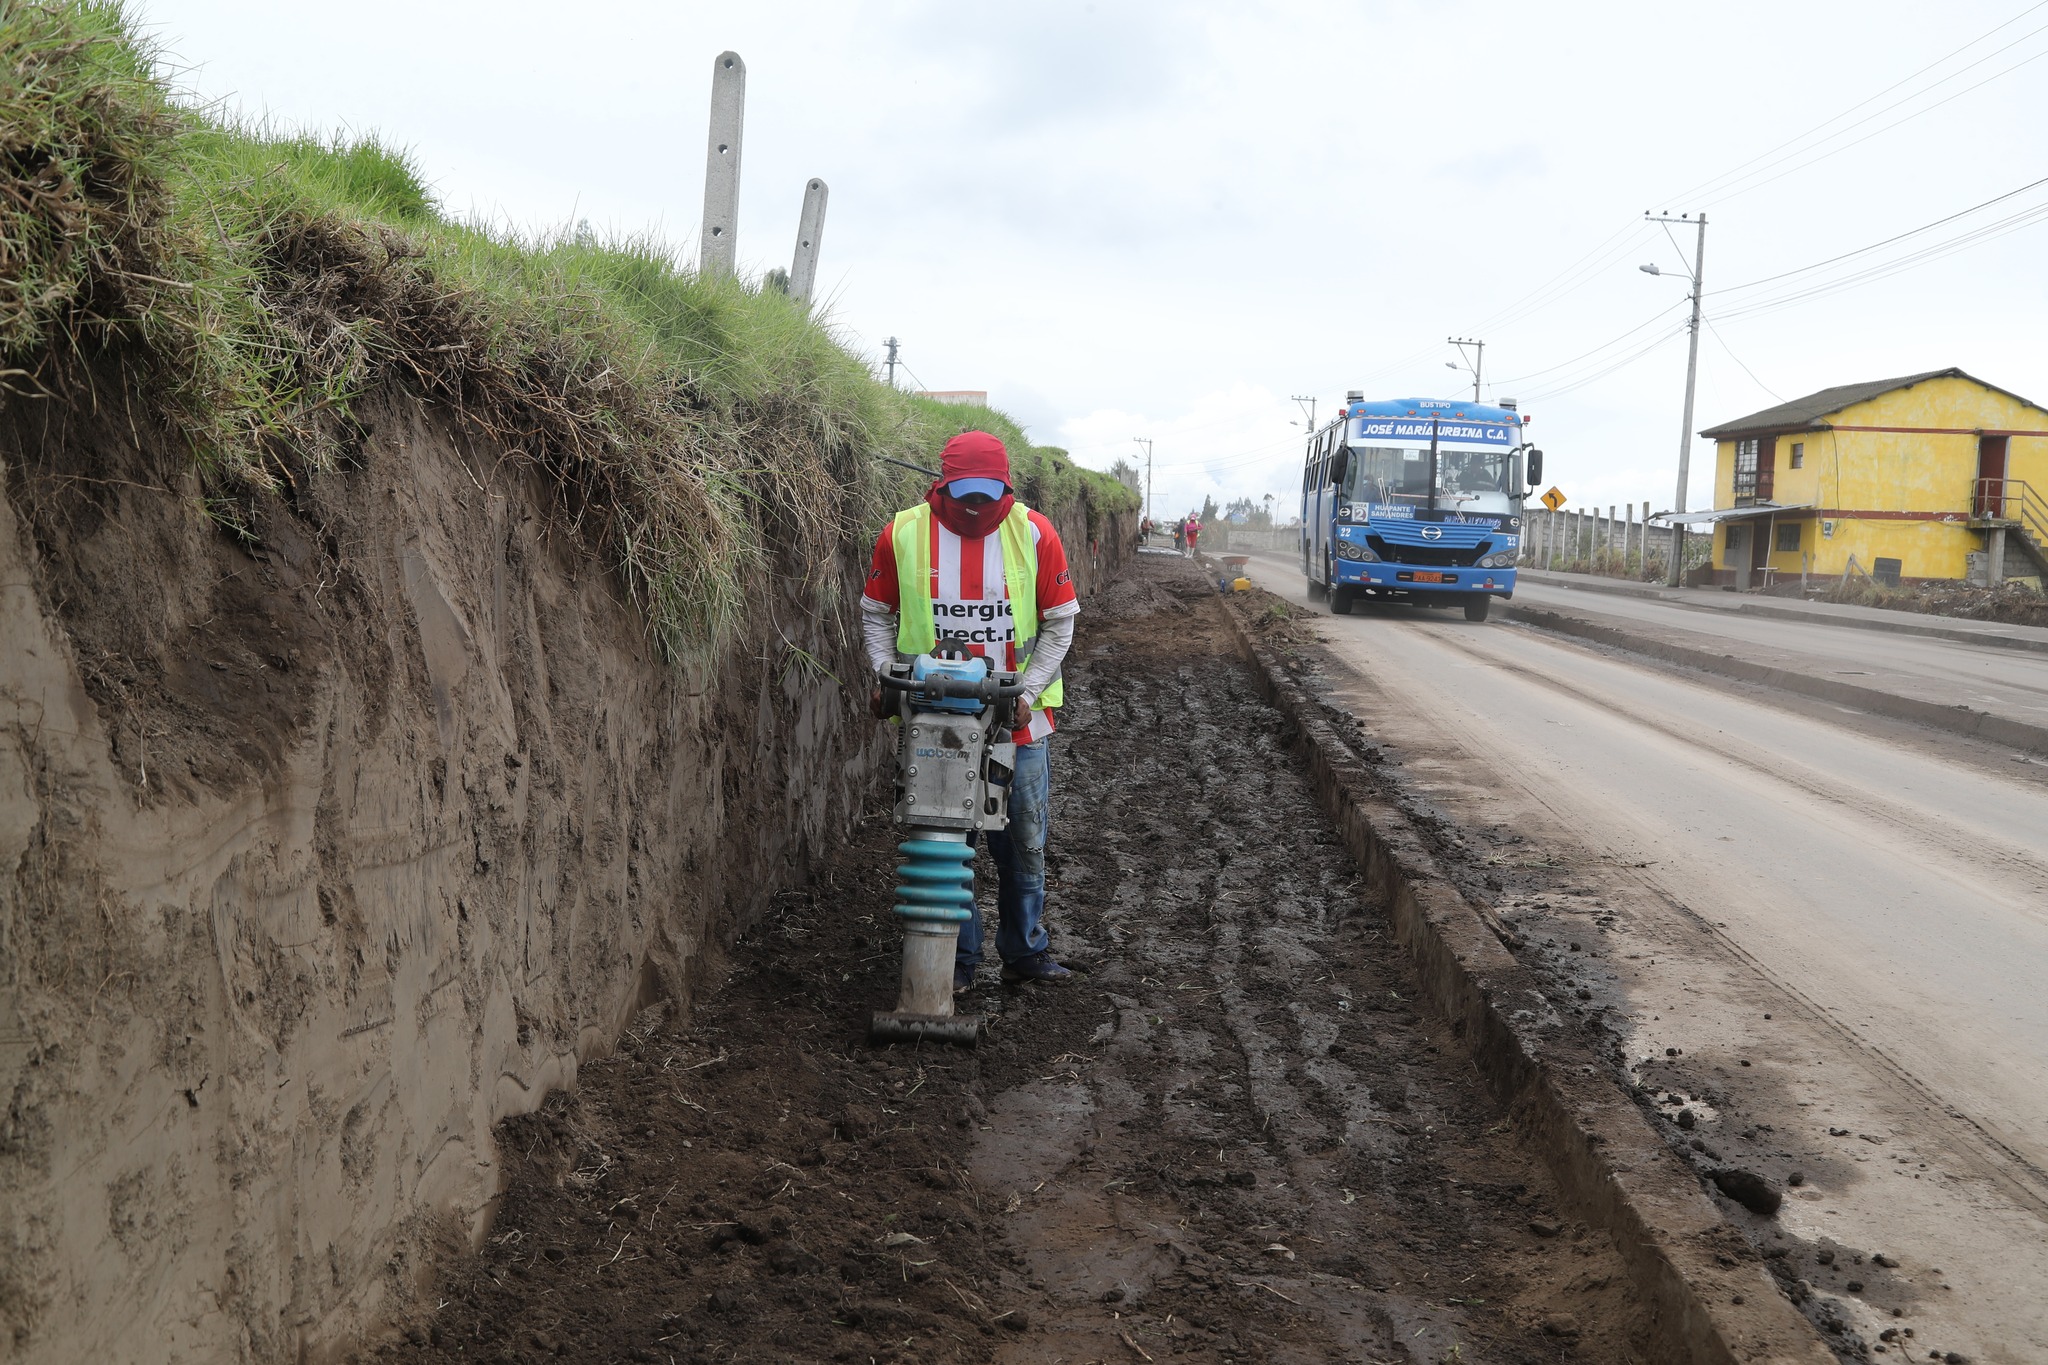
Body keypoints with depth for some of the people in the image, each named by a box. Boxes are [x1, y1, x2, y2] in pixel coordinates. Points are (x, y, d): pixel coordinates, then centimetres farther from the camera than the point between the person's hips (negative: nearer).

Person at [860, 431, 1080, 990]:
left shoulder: (1034, 533, -3)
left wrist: (1029, 692, -6)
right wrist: (885, 672, -5)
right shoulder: (903, 534, -3)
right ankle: (958, 958, 15)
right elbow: (876, 614, 10)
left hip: (1017, 717, 1)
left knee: (1024, 840, 8)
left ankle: (1025, 951, 24)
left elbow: (1059, 623, 3)